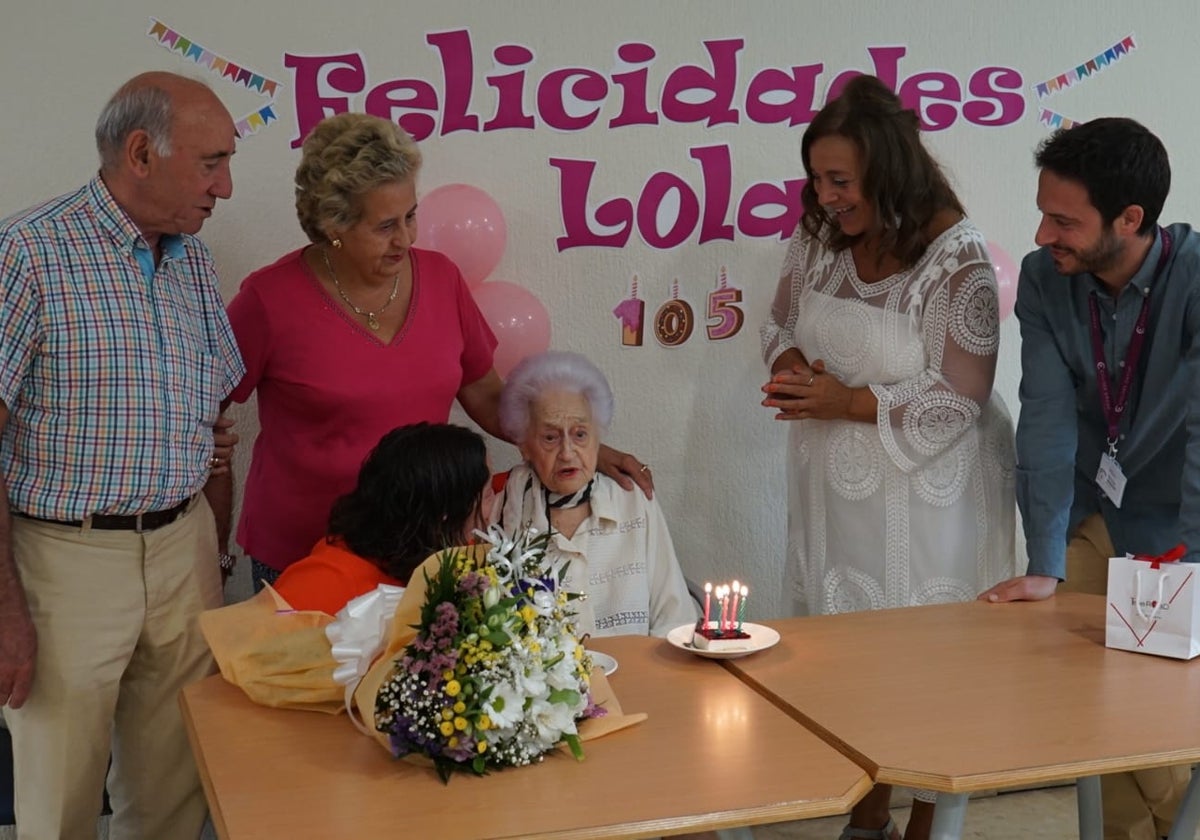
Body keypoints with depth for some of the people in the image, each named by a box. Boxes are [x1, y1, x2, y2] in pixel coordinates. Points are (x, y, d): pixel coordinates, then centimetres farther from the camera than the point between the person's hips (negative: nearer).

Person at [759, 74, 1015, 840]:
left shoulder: (955, 257, -18)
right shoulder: (820, 237, -1)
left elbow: (957, 400, -18)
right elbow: (782, 326, 13)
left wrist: (849, 401, -22)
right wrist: (792, 369, -9)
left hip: (923, 495, -5)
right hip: (835, 485, 6)